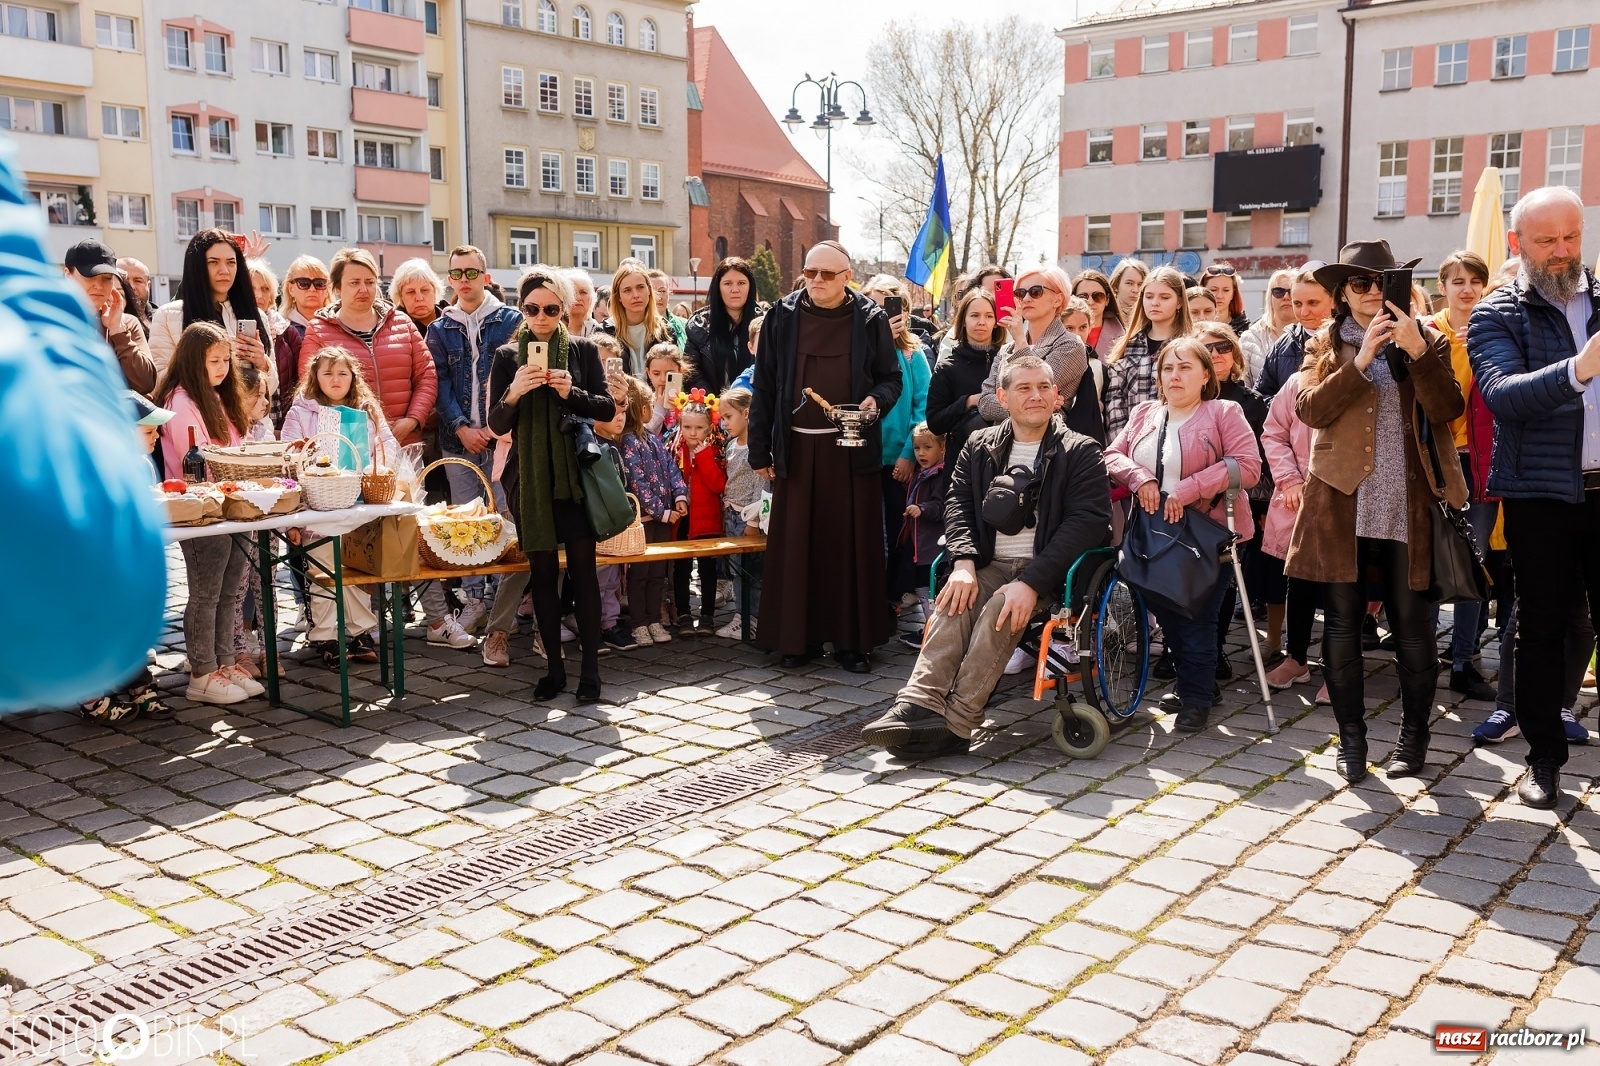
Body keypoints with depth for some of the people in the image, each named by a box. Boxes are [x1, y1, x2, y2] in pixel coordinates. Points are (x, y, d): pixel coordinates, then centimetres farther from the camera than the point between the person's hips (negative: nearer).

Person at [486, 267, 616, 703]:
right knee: (542, 570, 4)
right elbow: (496, 424, 0)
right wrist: (514, 393, -19)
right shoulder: (508, 356, 5)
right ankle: (554, 666, 12)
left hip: (575, 470, -1)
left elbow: (608, 408, 1)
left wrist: (572, 393, -16)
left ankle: (590, 668, 1)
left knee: (583, 567, -4)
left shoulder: (582, 350, 4)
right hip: (528, 475, 1)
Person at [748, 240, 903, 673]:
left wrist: (877, 399, -14)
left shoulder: (870, 319, 2)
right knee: (796, 544, 3)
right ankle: (798, 636, 13)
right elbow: (764, 386, 5)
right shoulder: (782, 316, 4)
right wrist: (760, 450, 2)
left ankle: (853, 640, 11)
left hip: (851, 447, -1)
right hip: (796, 447, 1)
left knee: (852, 543, 2)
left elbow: (891, 377, 9)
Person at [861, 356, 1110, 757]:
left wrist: (1031, 582, -21)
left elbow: (1089, 520, -9)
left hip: (1046, 570, -3)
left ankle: (955, 724, -33)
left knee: (999, 610, -32)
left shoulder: (1080, 452, 1)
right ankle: (919, 705, -41)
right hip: (989, 565, 3)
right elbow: (957, 502, 6)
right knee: (954, 603, -29)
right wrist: (964, 562, -16)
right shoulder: (979, 446, 14)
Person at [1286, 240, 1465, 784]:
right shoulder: (1326, 345, 8)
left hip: (1407, 506, 0)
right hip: (1341, 504, 0)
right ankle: (1351, 737, 14)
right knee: (1342, 623, 3)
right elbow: (1310, 409, -7)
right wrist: (1361, 361, -15)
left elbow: (1447, 410, -6)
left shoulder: (1428, 341, 8)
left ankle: (1413, 736, 19)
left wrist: (1417, 352, -16)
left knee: (1412, 625, 5)